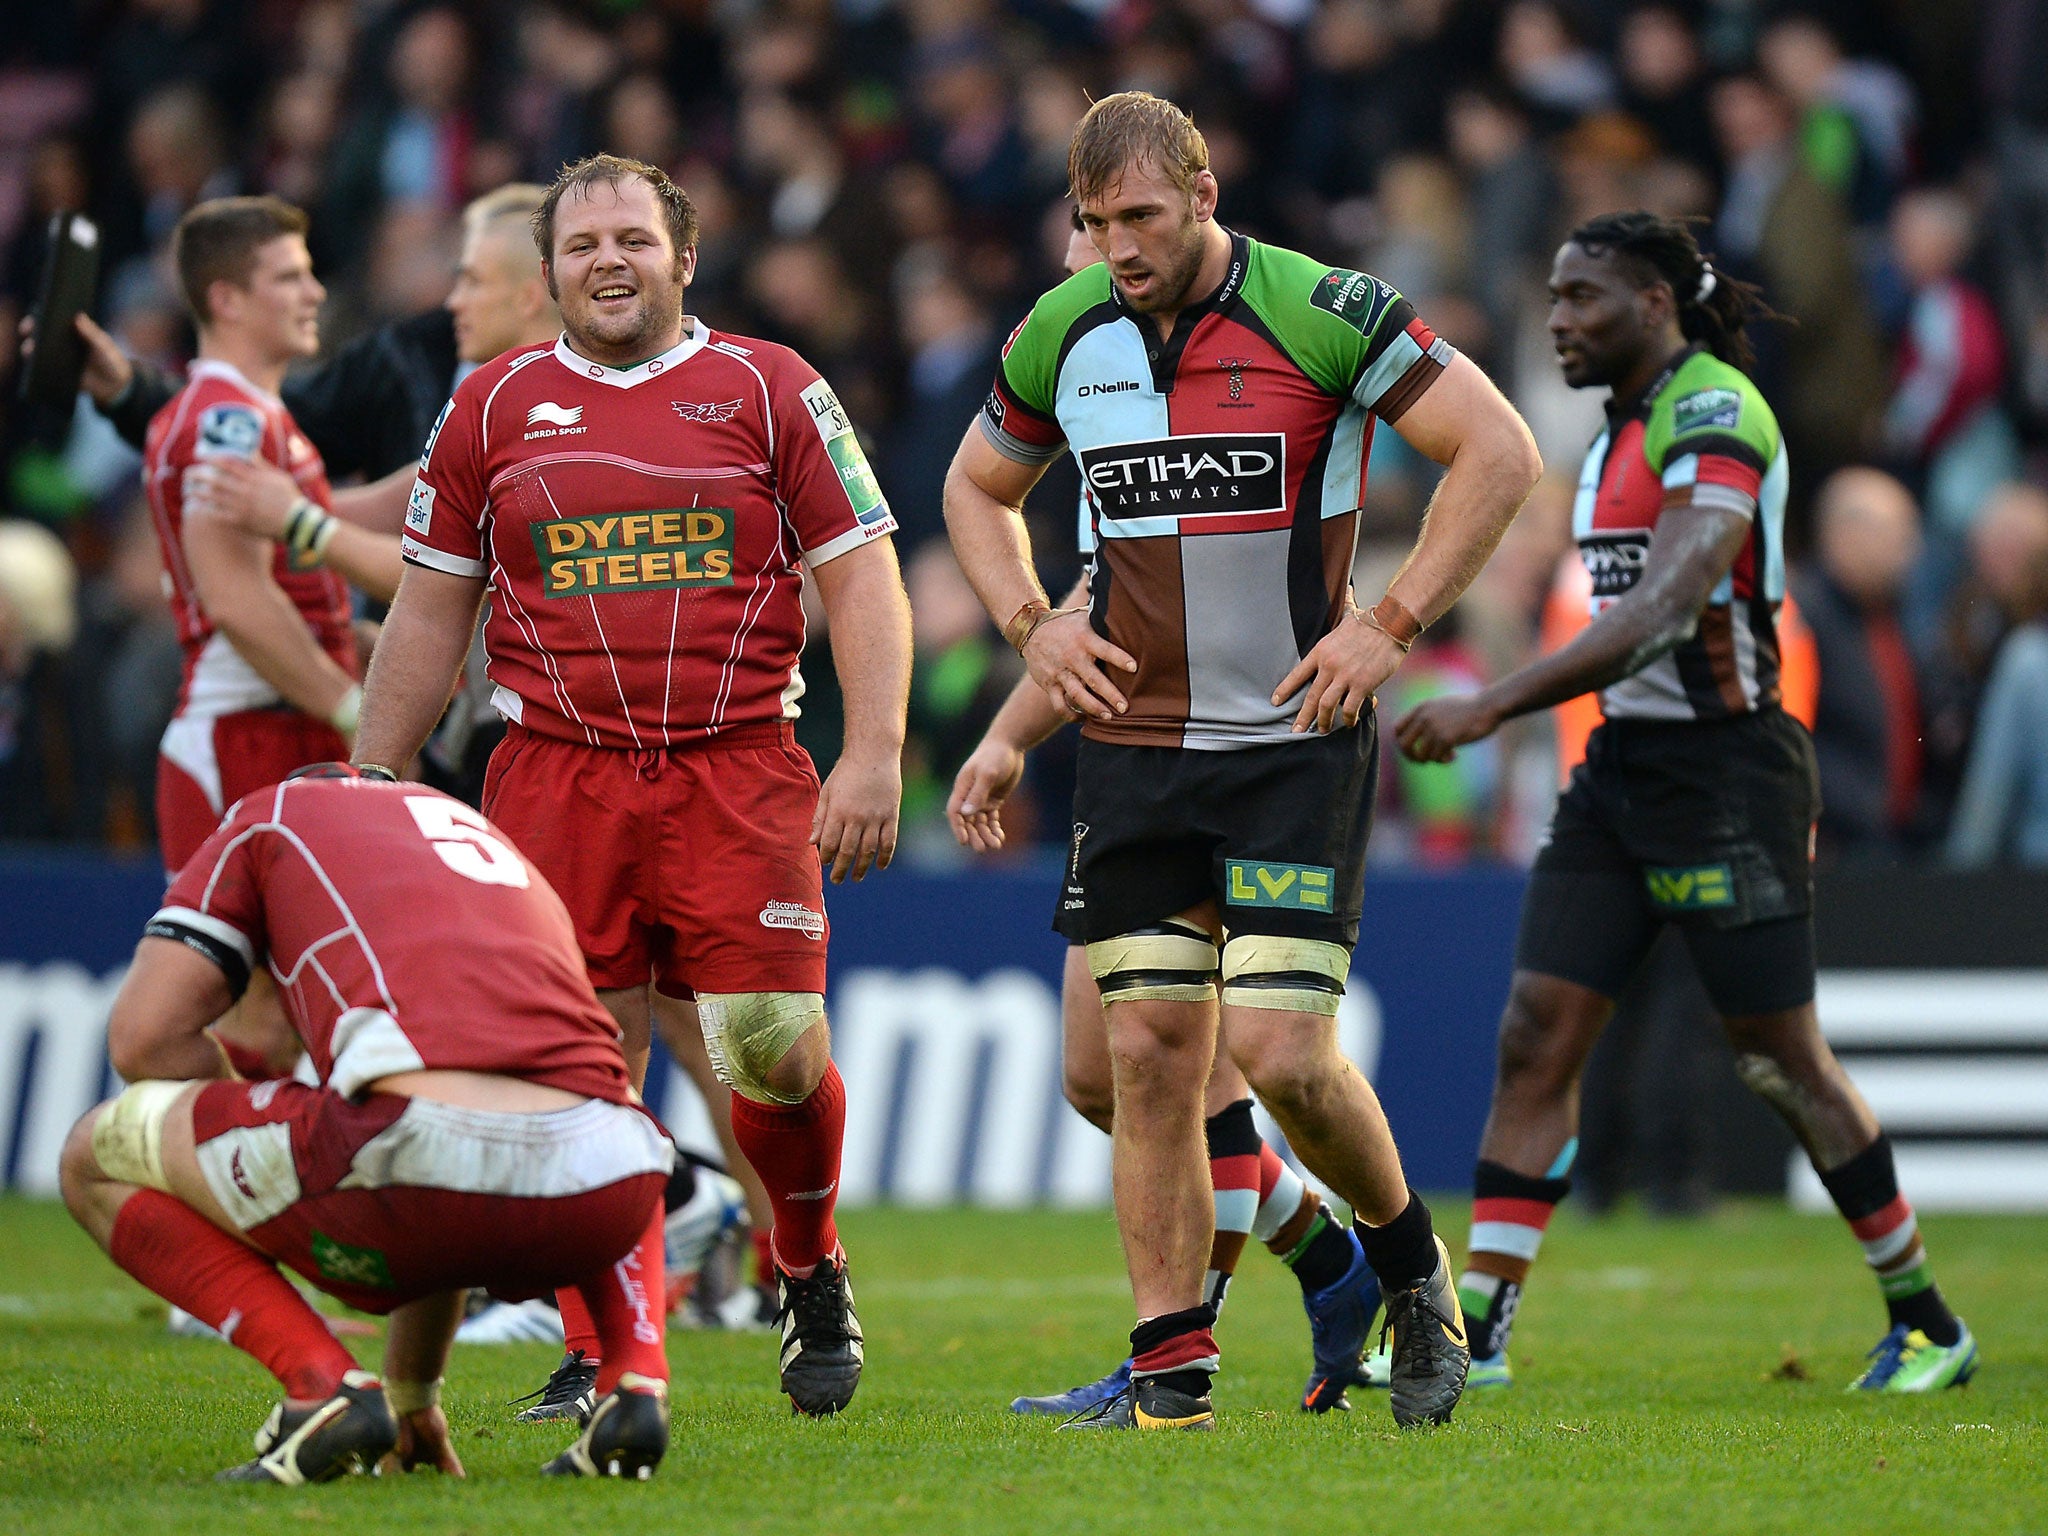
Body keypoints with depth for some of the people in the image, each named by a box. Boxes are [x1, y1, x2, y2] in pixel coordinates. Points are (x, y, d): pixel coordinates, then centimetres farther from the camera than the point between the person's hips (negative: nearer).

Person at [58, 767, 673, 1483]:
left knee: (97, 1156, 19)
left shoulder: (273, 814, 26)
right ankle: (635, 1381, 16)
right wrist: (413, 1391, 53)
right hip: (608, 1198, 6)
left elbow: (145, 1040, 14)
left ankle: (323, 1384, -2)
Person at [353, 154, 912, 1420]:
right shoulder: (494, 408, 11)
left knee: (775, 1049, -10)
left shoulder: (771, 389, 6)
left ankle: (810, 1270, 19)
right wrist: (371, 786, 12)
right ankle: (599, 1360, 4)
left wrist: (874, 755, -7)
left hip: (739, 773, -1)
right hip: (555, 779, 1)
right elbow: (431, 611, 16)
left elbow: (862, 580, 3)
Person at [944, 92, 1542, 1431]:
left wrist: (1389, 626, -12)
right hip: (1135, 748, 4)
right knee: (1152, 1053, 0)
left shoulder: (1321, 314, -11)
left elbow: (1500, 451, -10)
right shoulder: (1063, 336, 4)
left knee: (1281, 1052, -12)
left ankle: (1412, 1263, 15)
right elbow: (979, 487, 22)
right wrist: (1032, 624, 6)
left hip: (1297, 743, -4)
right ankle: (1172, 1370, 6)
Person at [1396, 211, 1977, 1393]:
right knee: (1538, 1032, -2)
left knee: (1783, 1059, 0)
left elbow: (1662, 611, -27)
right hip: (1625, 766, 9)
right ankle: (1479, 1330, -4)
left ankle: (1928, 1326, 15)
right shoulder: (1623, 430, 14)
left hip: (1725, 766, -9)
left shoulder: (1713, 413, -15)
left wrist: (1491, 708, -32)